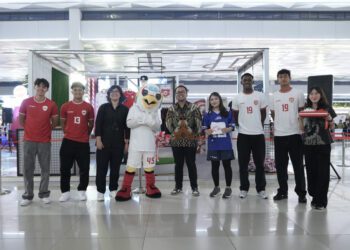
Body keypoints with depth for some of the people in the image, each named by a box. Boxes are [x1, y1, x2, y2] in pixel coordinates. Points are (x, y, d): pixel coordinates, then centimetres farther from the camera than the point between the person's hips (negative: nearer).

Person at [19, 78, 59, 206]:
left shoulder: (51, 104, -1)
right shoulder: (26, 102, 1)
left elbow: (55, 122, 9)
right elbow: (21, 119, 12)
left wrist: (46, 129, 7)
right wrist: (29, 129, 9)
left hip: (45, 141, 0)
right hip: (29, 140, 1)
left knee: (45, 169, 5)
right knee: (28, 169, 5)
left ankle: (44, 194, 17)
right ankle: (27, 195, 14)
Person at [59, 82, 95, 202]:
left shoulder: (88, 107, 1)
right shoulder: (65, 106, 2)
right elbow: (63, 123, 12)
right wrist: (68, 133, 11)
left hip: (83, 142, 0)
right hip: (68, 141, 0)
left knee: (84, 168, 4)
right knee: (65, 168, 4)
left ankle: (82, 191, 19)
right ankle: (65, 192, 16)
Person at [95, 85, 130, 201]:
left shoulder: (125, 109, 6)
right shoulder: (103, 107, 3)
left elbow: (127, 127, 5)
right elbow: (98, 124, -2)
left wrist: (126, 142, 1)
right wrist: (98, 139, -10)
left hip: (118, 143, 1)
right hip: (104, 142, -1)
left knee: (115, 167, 7)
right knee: (102, 167, -1)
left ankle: (113, 189, 19)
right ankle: (100, 191, 7)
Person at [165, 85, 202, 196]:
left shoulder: (193, 107, 0)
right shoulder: (172, 109, 7)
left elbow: (199, 123, -3)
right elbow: (168, 123, 4)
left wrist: (194, 134, -8)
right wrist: (174, 131, -8)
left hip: (190, 141, -2)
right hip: (176, 141, 2)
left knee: (191, 164, 4)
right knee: (178, 164, 11)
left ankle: (194, 187, 14)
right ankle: (178, 186, 21)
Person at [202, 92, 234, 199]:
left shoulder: (227, 113, 3)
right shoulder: (207, 115, 6)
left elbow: (232, 126, 4)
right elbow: (205, 129, 5)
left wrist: (227, 129, -16)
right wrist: (208, 131, -17)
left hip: (226, 144, -1)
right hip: (213, 145, 1)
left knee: (227, 165, 3)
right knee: (214, 166, 9)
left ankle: (228, 188, 14)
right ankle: (216, 187, 22)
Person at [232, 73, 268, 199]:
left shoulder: (260, 96, 2)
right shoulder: (237, 98, 2)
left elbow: (263, 114, 11)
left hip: (258, 134, 0)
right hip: (243, 134, 0)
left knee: (260, 163, 6)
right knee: (243, 163, 4)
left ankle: (261, 189, 16)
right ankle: (244, 188, 14)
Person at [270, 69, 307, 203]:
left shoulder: (298, 94, 1)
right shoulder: (274, 96, 9)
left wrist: (300, 123, -1)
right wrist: (278, 125, 10)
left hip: (294, 133, -3)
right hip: (279, 135, 3)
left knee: (298, 165, 1)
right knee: (280, 165, 8)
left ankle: (301, 192, 9)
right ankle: (282, 191, 19)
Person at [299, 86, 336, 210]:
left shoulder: (327, 108, 2)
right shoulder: (305, 109, 9)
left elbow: (331, 127, 7)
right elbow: (303, 128, 11)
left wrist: (330, 119, -12)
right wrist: (301, 117, -5)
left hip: (323, 144, -2)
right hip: (308, 144, 3)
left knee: (323, 172, -1)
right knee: (311, 171, 6)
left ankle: (321, 200, 6)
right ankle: (314, 197, 19)